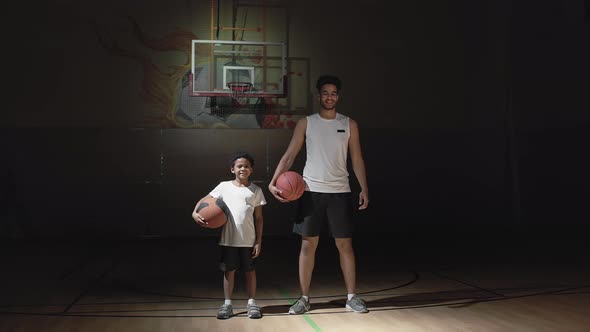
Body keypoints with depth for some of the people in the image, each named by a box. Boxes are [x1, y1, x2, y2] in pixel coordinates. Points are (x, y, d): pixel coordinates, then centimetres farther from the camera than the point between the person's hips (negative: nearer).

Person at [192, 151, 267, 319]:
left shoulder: (255, 190, 1)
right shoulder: (224, 186, 1)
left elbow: (258, 217, 3)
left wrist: (259, 241, -1)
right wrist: (195, 212, -18)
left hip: (248, 240, 0)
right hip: (228, 239, 0)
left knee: (250, 271, 9)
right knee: (229, 270, 8)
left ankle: (251, 303, 20)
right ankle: (227, 304, 18)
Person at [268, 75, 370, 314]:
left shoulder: (349, 124, 8)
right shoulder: (306, 123, 5)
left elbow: (357, 159, 8)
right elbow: (289, 156, 1)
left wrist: (364, 188, -2)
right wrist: (273, 182, -13)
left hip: (340, 191, 1)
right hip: (311, 191, 0)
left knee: (345, 244, 3)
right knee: (308, 244, 3)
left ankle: (352, 297, 13)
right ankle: (304, 298, 13)